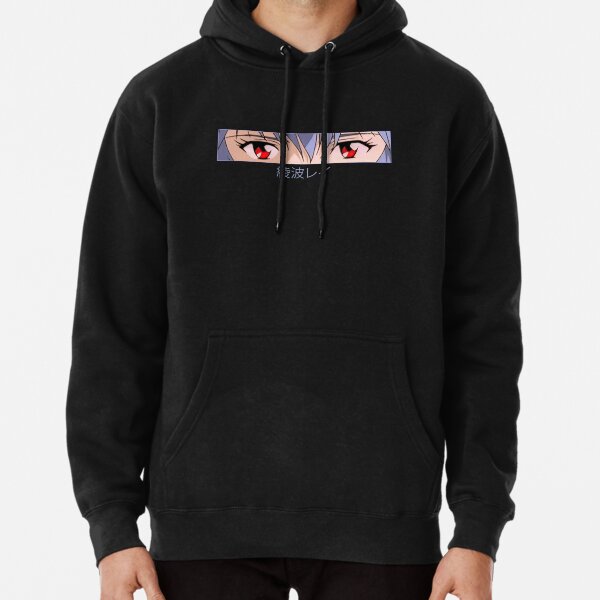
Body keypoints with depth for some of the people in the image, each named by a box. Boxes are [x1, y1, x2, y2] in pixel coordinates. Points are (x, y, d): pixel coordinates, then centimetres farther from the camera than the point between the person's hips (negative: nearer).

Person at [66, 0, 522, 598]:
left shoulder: (450, 101, 4)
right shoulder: (159, 100, 5)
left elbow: (482, 331, 3)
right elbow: (114, 328, 5)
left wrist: (479, 531, -3)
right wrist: (112, 525, -1)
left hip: (381, 527, 0)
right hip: (206, 523, 1)